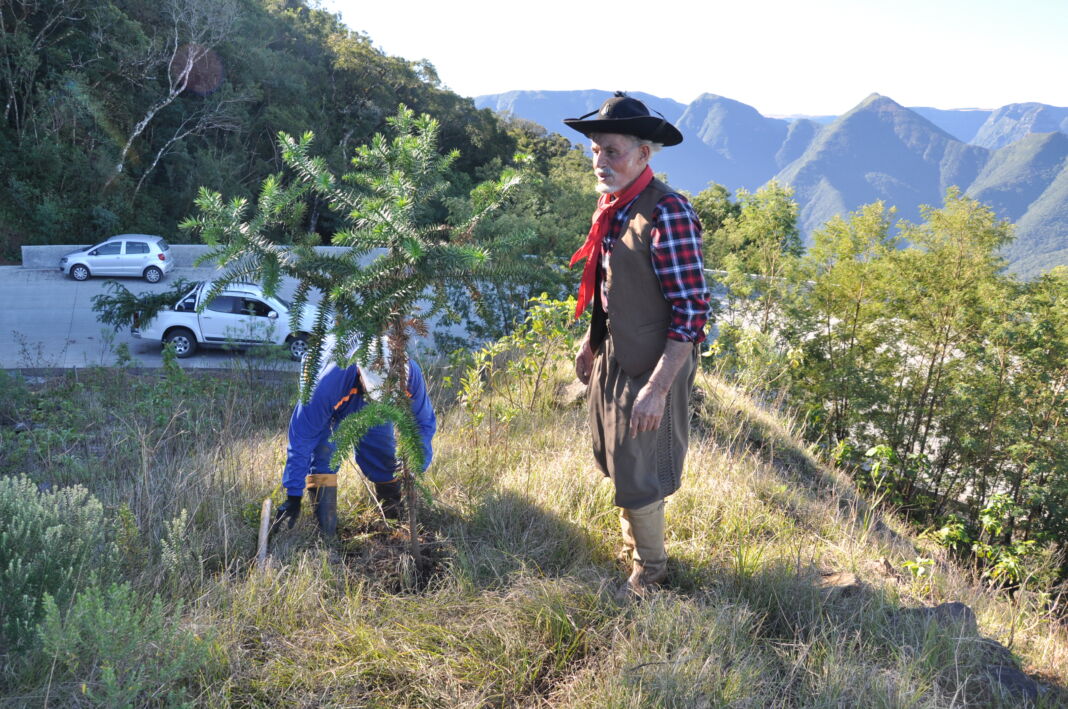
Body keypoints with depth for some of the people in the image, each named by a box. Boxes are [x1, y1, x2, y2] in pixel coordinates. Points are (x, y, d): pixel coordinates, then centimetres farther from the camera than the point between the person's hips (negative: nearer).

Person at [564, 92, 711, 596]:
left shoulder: (667, 213, -23)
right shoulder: (612, 206, 3)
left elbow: (692, 312, -24)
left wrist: (657, 388, -26)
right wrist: (591, 342, 20)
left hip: (649, 370, -8)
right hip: (611, 360, 8)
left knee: (638, 479, 7)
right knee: (616, 464, 22)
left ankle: (649, 571, 31)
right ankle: (631, 549, 45)